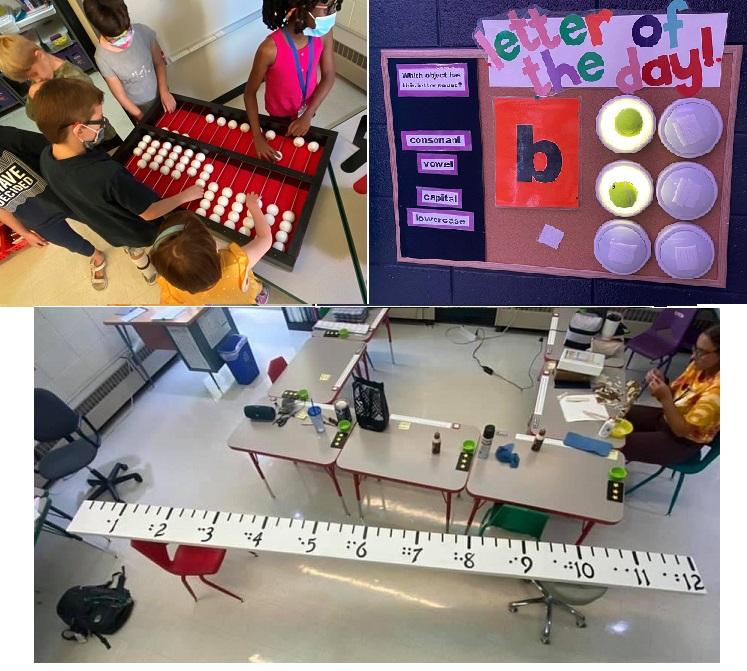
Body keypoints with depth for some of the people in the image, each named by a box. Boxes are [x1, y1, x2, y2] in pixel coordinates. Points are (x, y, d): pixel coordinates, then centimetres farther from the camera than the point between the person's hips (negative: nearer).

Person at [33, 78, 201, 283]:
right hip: (143, 231, -7)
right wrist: (185, 195, -16)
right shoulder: (108, 174, -44)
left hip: (109, 230, 7)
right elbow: (150, 212, -31)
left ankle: (148, 273, 66)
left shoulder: (46, 156, -20)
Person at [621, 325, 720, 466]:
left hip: (683, 441, -8)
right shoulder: (699, 366, -7)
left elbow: (682, 429, -26)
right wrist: (662, 383, -16)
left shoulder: (717, 389, -30)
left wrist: (664, 397, -34)